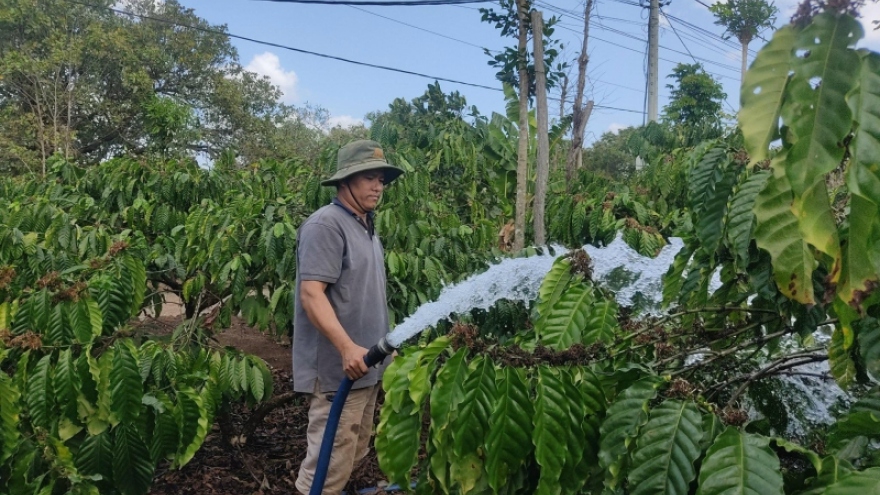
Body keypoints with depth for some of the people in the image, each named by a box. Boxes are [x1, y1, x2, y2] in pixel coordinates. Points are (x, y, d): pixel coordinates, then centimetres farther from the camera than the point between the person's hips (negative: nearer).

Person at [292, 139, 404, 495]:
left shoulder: (366, 228, 16)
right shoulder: (326, 224, -13)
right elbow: (311, 293, -22)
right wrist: (347, 347, -31)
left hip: (366, 367, 10)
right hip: (338, 370, -10)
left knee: (353, 457, 19)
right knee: (330, 464, -4)